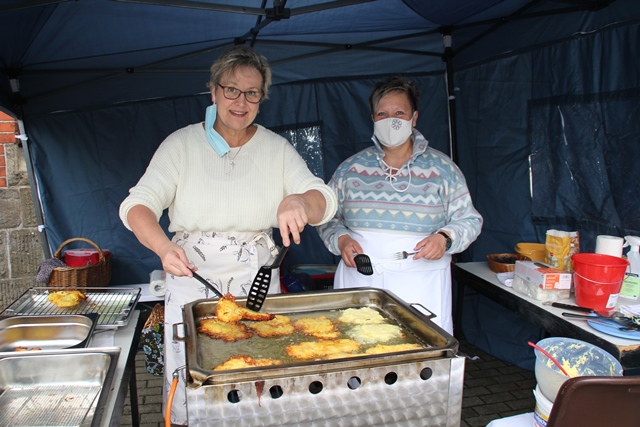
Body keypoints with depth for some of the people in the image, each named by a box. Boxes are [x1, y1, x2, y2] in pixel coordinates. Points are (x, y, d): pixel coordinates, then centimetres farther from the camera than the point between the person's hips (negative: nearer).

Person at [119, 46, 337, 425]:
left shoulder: (278, 149, 4)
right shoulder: (181, 144, 1)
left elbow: (325, 202, -6)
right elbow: (138, 205, -9)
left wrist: (299, 201, -31)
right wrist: (163, 247, -30)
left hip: (257, 282, 1)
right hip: (193, 281, 0)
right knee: (191, 396, 8)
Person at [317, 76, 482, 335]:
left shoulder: (442, 168, 5)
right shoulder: (350, 168, 8)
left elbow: (469, 220, 6)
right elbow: (327, 217, 12)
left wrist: (445, 238, -12)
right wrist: (341, 240, -6)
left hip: (420, 286, -1)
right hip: (360, 282, 1)